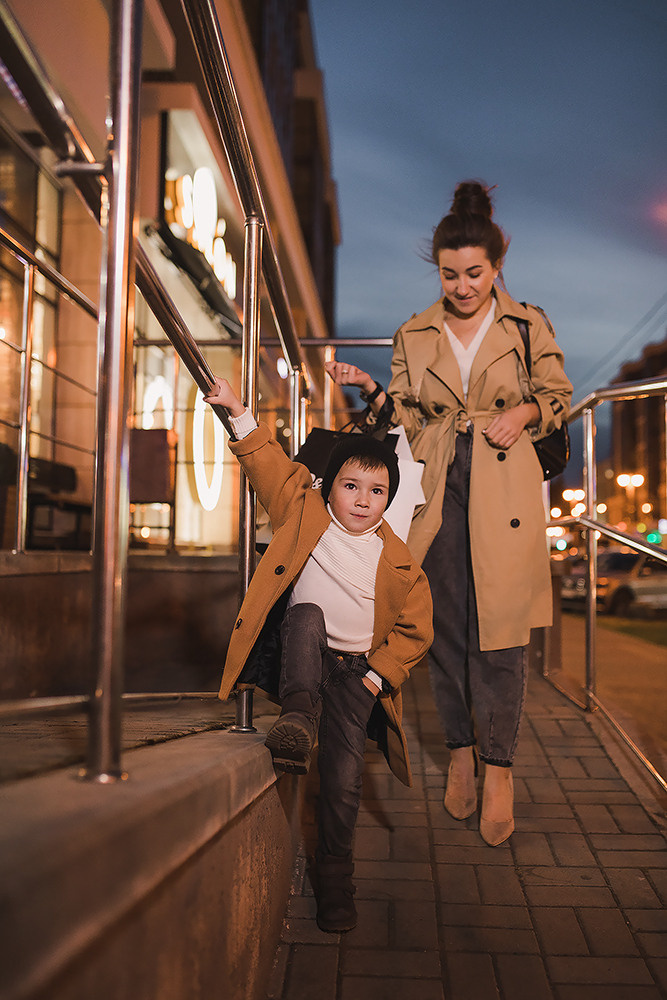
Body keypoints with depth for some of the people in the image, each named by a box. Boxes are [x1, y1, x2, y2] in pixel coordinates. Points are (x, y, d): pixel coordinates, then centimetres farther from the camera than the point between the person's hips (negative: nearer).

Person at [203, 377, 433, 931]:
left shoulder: (399, 563, -3)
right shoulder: (305, 512, 0)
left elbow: (414, 630, 4)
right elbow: (273, 467, 1)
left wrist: (378, 676, -6)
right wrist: (239, 413, -8)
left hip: (357, 670, 0)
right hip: (301, 655, 0)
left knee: (344, 770, -12)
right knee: (307, 614, -33)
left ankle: (334, 874, 5)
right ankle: (298, 716, -46)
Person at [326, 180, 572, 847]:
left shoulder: (528, 325, 5)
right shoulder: (414, 336, 9)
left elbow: (559, 396, 13)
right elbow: (408, 417, 11)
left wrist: (526, 411, -7)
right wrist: (372, 392, -8)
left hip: (504, 489, -2)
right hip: (437, 493, 2)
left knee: (499, 629, -4)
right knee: (444, 626, 5)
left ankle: (498, 767, 8)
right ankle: (460, 752, 22)